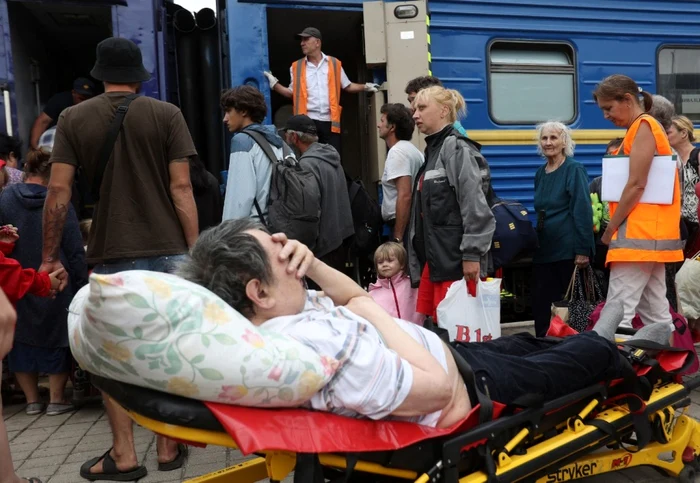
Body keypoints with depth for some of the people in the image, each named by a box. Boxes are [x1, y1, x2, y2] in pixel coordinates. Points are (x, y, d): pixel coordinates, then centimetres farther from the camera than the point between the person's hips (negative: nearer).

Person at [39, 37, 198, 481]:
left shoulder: (73, 118, 4)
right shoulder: (166, 114, 1)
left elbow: (59, 191, -2)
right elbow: (181, 188, -5)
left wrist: (50, 256, 5)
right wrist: (195, 250, -2)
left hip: (110, 255, 0)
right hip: (167, 249, 0)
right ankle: (170, 447, 19)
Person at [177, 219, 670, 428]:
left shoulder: (286, 313, -12)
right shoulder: (322, 342, -42)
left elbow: (352, 294, 4)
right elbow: (438, 390, -34)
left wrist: (312, 262, -16)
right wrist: (372, 310, -25)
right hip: (466, 390, -8)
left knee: (524, 342, 31)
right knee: (570, 362, 18)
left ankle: (601, 345, 62)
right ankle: (616, 356, 53)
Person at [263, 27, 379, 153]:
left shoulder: (334, 64, 7)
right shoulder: (296, 67, 9)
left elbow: (347, 86, 13)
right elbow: (292, 93, 10)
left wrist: (365, 87, 1)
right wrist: (275, 84, -1)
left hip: (330, 121, 0)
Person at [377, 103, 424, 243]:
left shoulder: (397, 152, -14)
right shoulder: (411, 150, 17)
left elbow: (405, 195, -23)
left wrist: (398, 237, -24)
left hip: (403, 225, -10)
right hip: (414, 221, 10)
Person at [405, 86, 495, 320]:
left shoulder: (456, 147, -8)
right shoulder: (432, 150, 19)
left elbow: (474, 205, -17)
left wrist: (472, 254, -21)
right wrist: (420, 260, 20)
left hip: (456, 259, -9)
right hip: (434, 258, 9)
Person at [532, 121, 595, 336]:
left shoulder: (574, 170, -6)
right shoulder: (540, 173, 14)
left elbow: (583, 211, -12)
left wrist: (583, 251, -17)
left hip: (567, 250, -6)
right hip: (543, 250, 6)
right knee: (541, 304, 6)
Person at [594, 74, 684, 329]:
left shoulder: (643, 126, -8)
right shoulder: (645, 128, 20)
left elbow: (636, 185, -17)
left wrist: (610, 228, -10)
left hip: (639, 235, -10)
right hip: (653, 233, 10)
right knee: (656, 315, 11)